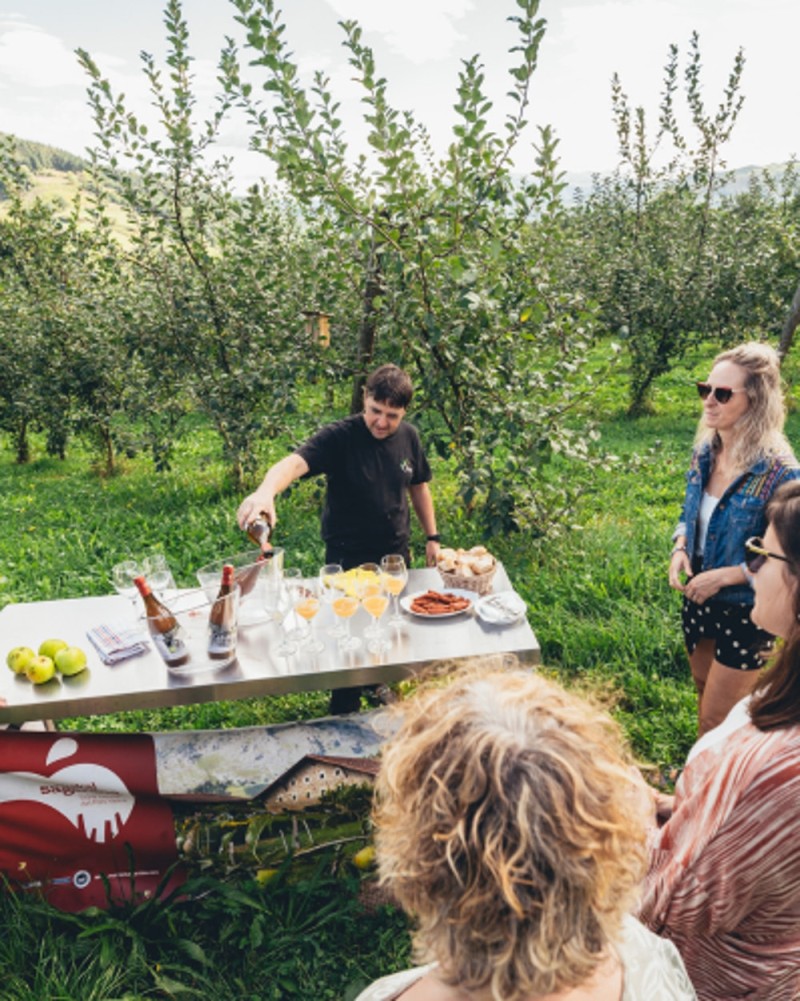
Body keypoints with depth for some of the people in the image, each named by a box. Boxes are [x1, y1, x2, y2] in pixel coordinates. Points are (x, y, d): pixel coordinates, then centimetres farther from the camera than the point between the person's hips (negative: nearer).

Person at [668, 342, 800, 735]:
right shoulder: (705, 451, -4)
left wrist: (723, 576, -23)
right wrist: (680, 548, -8)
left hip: (745, 612, -6)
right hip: (699, 599, 7)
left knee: (717, 723, 7)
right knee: (705, 695, 26)